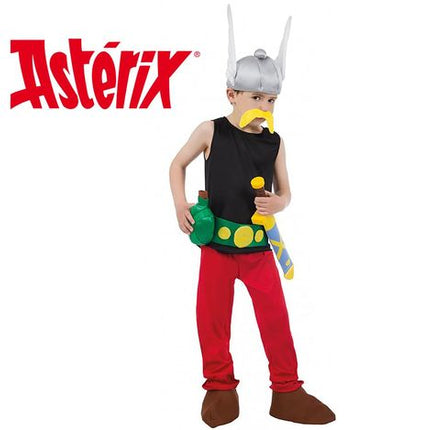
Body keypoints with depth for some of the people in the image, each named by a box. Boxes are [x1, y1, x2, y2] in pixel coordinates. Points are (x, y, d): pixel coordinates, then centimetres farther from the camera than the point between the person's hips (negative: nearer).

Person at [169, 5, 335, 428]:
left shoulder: (274, 142, -1)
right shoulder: (211, 131, -7)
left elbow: (284, 192, 7)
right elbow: (178, 163, 7)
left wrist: (279, 203, -16)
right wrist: (180, 203, -7)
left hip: (259, 245, 1)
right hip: (216, 242, -1)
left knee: (275, 317, 5)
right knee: (213, 318, 9)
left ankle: (287, 391, 20)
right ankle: (220, 386, 28)